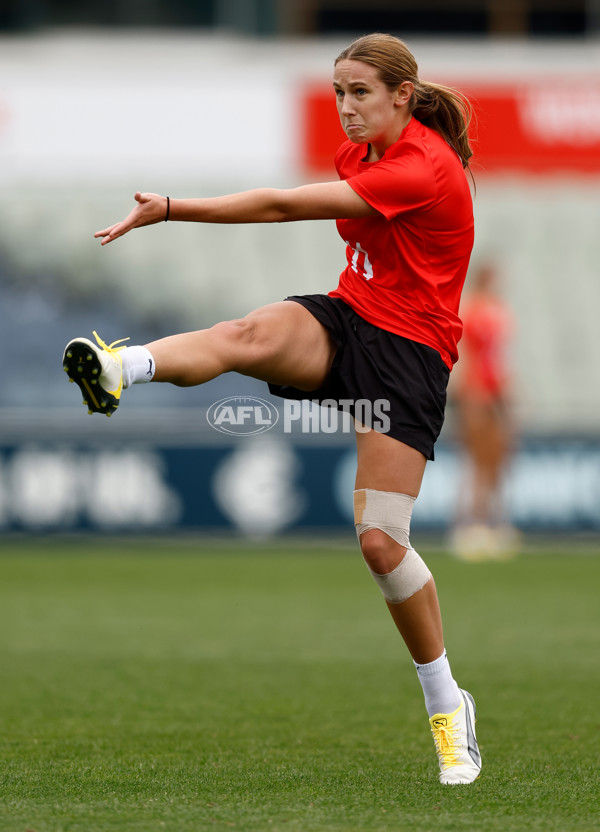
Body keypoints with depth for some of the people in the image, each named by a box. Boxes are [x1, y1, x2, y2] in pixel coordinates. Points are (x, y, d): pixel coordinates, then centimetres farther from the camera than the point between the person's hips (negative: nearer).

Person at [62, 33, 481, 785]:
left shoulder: (424, 168, -19)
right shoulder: (358, 154, 9)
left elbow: (284, 205, -25)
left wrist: (172, 208, -27)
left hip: (409, 350, -6)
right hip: (342, 324, 6)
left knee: (379, 540, -12)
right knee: (254, 334, -31)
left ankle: (447, 708, 7)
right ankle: (121, 368, -60)